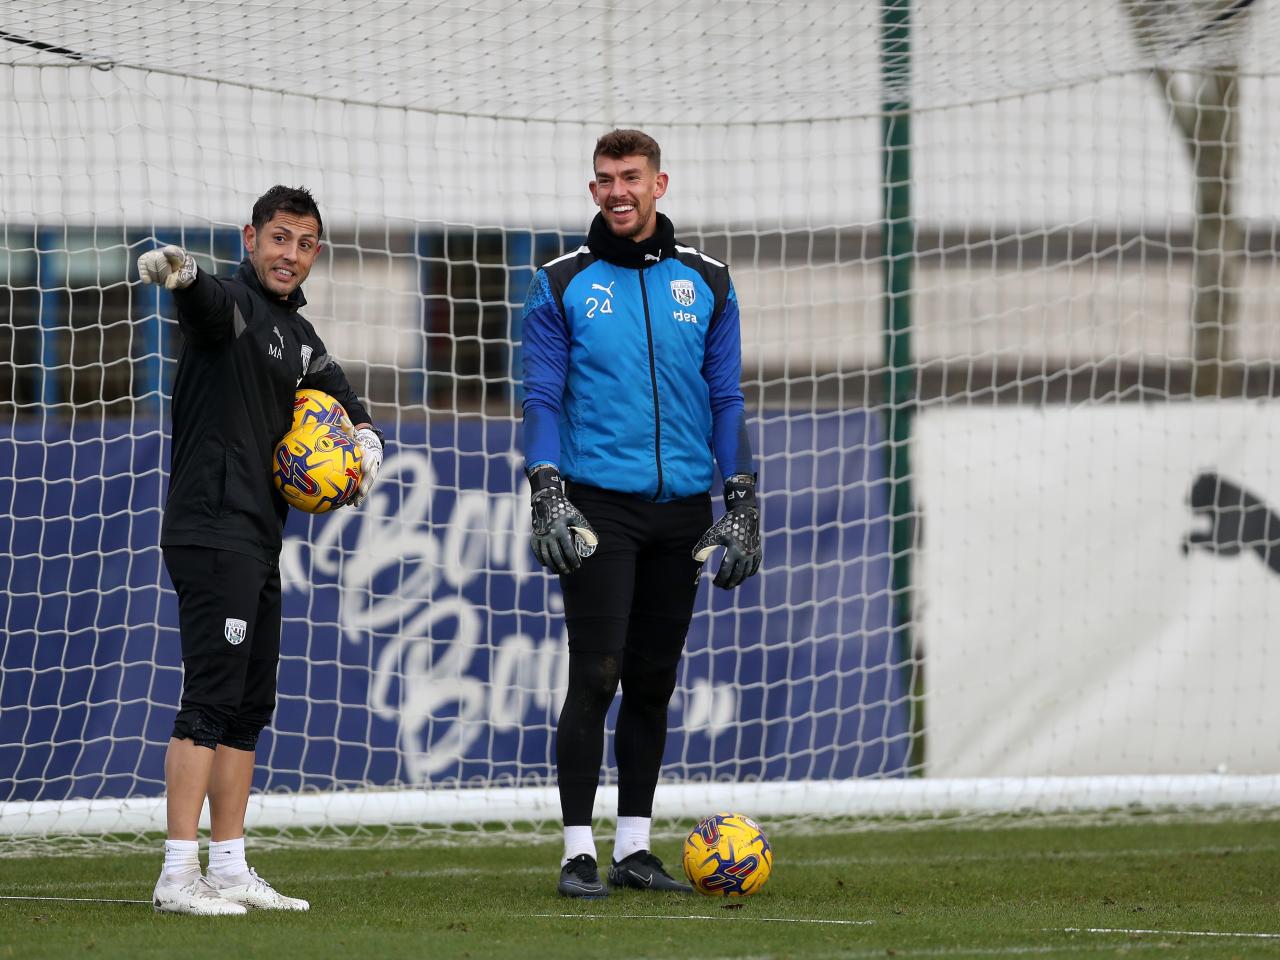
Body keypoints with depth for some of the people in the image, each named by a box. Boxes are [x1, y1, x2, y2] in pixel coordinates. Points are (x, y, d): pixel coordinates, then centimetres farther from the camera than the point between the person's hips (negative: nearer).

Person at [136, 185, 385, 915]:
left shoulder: (298, 335, 17)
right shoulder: (234, 305, -9)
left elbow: (342, 400, 32)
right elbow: (211, 302, -34)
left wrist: (367, 441, 9)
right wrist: (183, 275, -58)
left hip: (259, 540, 9)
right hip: (212, 533, -9)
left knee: (251, 705, 12)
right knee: (211, 698, -13)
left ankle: (230, 870, 17)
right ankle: (178, 875, -16)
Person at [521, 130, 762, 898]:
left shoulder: (707, 285, 9)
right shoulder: (563, 286, 2)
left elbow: (726, 399, 11)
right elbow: (544, 397, -1)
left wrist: (743, 504, 4)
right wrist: (548, 499, -13)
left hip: (682, 510, 3)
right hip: (600, 508, -3)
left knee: (654, 681, 8)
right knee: (596, 676, -10)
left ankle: (636, 847, 15)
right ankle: (579, 852, -7)